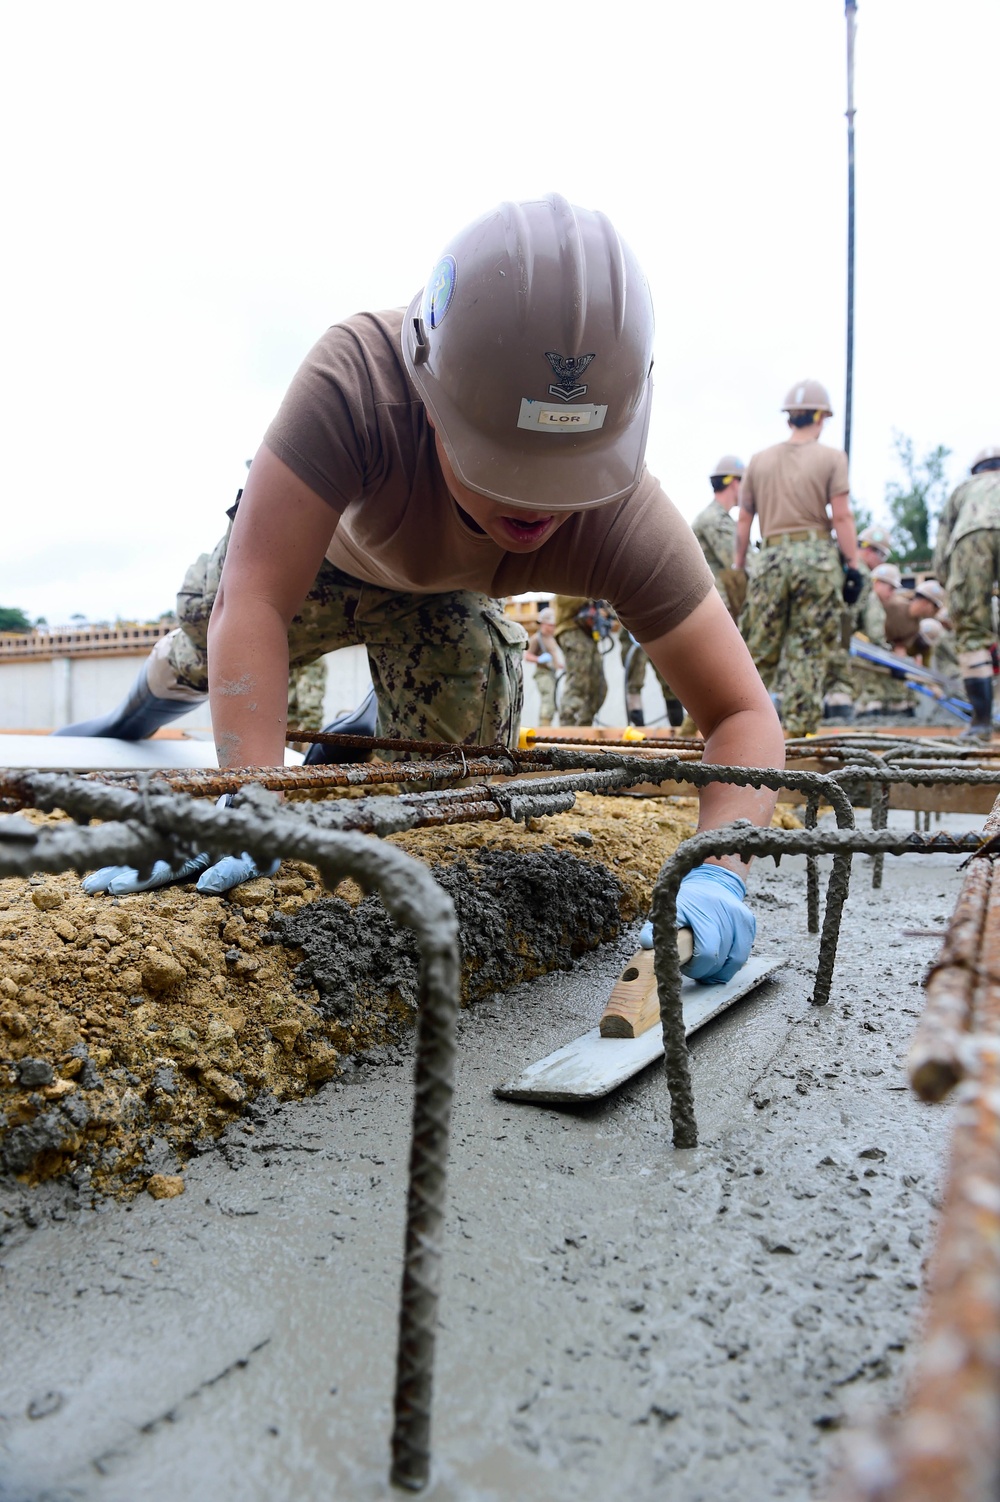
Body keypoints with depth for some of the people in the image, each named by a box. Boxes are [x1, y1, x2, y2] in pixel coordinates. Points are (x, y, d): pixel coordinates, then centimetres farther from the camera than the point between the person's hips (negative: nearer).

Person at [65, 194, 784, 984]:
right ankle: (144, 706, 38)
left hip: (445, 599, 1)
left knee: (466, 726, -16)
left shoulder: (628, 523, -41)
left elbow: (745, 716, -37)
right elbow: (254, 602, -47)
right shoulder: (358, 375, -46)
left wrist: (715, 874, -54)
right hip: (321, 548, 0)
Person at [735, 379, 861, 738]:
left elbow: (744, 520, 11)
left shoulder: (759, 460, 10)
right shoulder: (831, 458, 1)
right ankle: (799, 727, 3)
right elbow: (841, 517, -6)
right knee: (809, 651, 2)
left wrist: (738, 567, 17)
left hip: (772, 557, 3)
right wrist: (853, 566, -2)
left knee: (758, 650, 7)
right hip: (817, 555, -2)